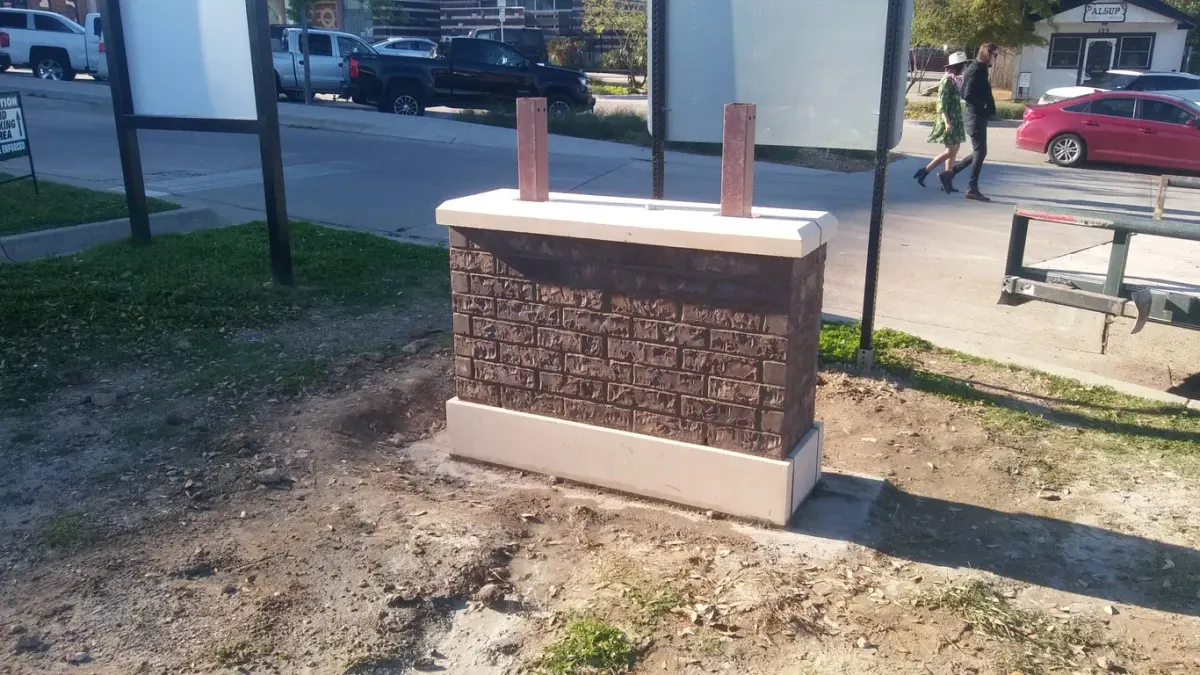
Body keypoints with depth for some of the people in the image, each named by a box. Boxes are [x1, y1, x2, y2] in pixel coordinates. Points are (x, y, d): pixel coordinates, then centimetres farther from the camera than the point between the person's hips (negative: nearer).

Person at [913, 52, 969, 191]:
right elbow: (941, 103, -18)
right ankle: (924, 171, -2)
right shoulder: (947, 81, -13)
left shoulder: (956, 80, 13)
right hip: (948, 120, -9)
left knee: (954, 150, 7)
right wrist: (946, 121, -26)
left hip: (955, 120, 9)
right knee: (951, 151, -9)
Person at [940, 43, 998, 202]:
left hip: (977, 116, 10)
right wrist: (984, 107, -13)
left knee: (979, 152, 12)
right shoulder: (976, 70, -14)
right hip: (975, 116, -10)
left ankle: (949, 174, 15)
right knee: (980, 152, -6)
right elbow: (968, 95, -22)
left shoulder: (980, 69, 16)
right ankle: (972, 189, -2)